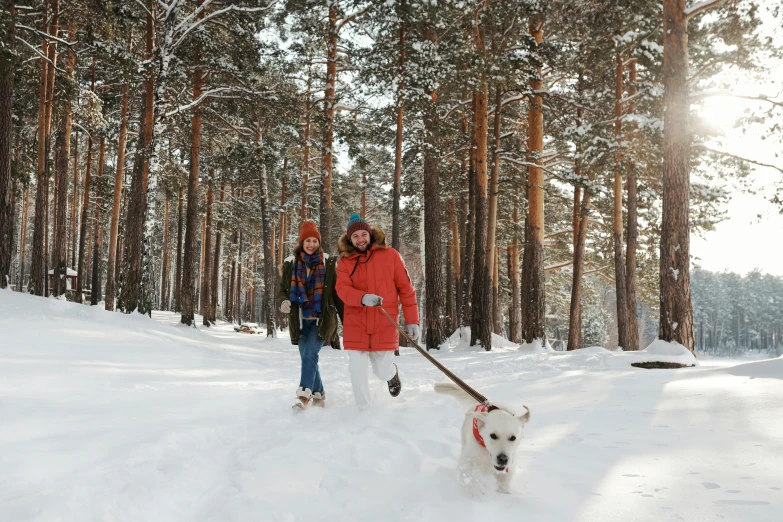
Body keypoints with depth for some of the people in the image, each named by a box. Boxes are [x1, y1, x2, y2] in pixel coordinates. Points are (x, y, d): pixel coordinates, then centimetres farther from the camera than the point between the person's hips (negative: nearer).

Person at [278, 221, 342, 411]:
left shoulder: (328, 263, 0)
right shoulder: (290, 263, 4)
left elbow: (337, 292, 4)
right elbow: (283, 290, 7)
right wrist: (283, 302, -17)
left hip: (322, 319, -3)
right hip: (300, 320, 3)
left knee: (310, 355, -19)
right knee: (308, 358, 8)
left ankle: (304, 396, -20)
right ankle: (318, 394, 24)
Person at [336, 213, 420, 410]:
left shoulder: (390, 255, 0)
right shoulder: (345, 261, 2)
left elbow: (405, 288, 1)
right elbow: (342, 288, -12)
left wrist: (412, 320, -3)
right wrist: (362, 298, -32)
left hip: (385, 326, -1)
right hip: (356, 326, 1)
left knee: (382, 372, 8)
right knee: (357, 372, -1)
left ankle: (392, 374, 45)